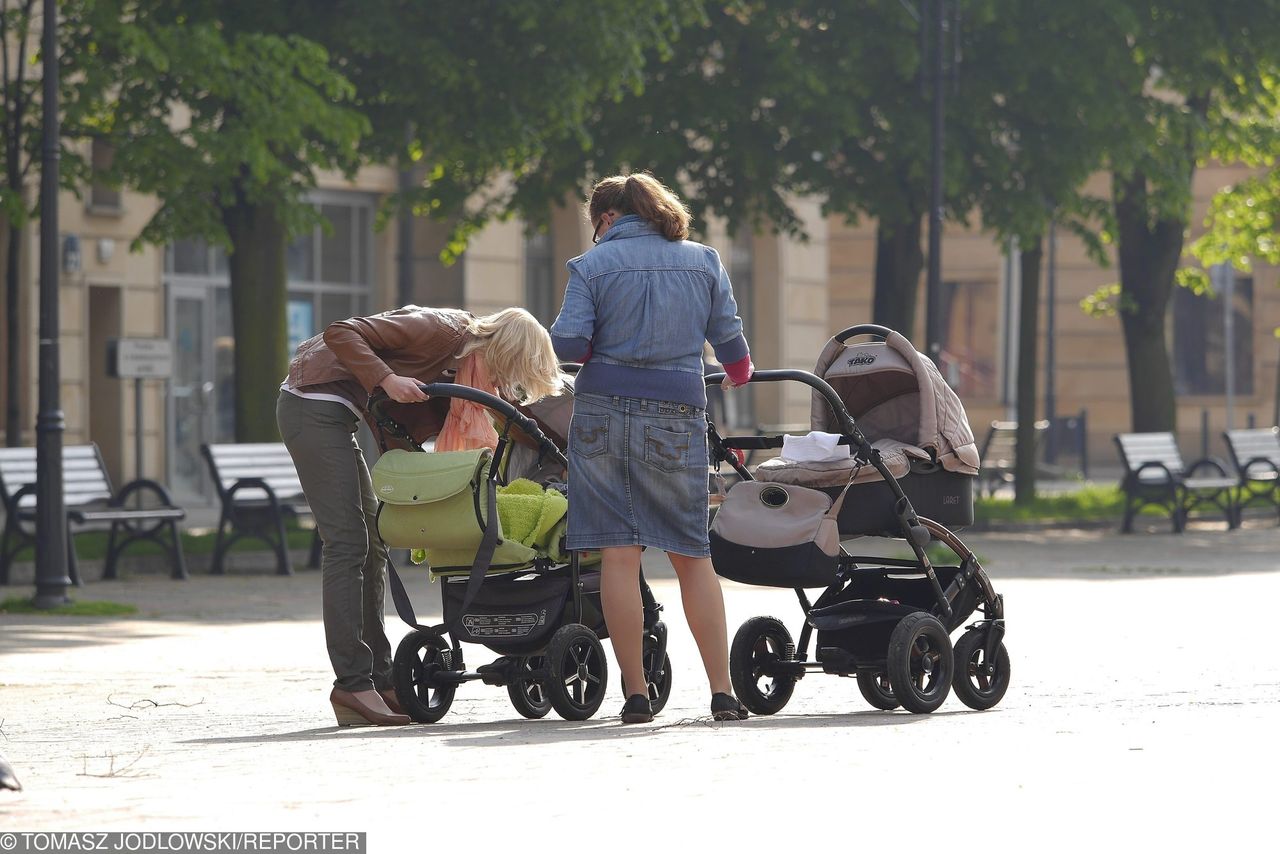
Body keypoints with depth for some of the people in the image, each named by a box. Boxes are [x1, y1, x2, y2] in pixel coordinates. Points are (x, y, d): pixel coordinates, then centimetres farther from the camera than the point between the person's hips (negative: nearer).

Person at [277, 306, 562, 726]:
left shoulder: (455, 365, 12)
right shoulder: (440, 329, -17)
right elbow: (341, 333, -22)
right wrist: (387, 380, -31)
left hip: (332, 416, 10)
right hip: (314, 404, -10)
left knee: (371, 546, 10)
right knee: (348, 543, -13)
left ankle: (378, 679, 12)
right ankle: (352, 684, -14)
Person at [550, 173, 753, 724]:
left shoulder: (593, 265, 1)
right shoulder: (704, 262, 9)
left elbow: (567, 342, -8)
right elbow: (730, 341, 11)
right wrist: (738, 380, 33)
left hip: (603, 411, -2)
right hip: (677, 418, 2)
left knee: (619, 554, 0)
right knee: (693, 555, 9)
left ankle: (636, 694, -2)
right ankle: (723, 692, 2)